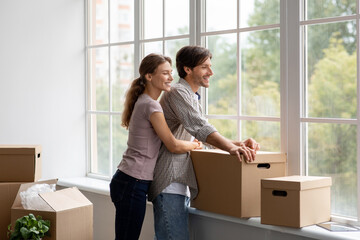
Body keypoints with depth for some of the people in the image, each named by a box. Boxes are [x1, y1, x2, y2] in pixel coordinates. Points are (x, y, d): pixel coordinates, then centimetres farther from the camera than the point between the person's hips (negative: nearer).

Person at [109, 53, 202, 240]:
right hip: (132, 184, -10)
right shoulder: (150, 105, -14)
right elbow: (173, 146, -14)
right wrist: (195, 145, 4)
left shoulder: (143, 102, 16)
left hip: (127, 181, 10)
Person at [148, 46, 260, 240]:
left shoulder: (192, 98, 23)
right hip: (169, 185, -10)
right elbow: (199, 127, -25)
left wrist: (239, 144, 3)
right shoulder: (177, 93, -9)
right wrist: (231, 148, -38)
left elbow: (207, 136, 20)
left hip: (181, 184, 10)